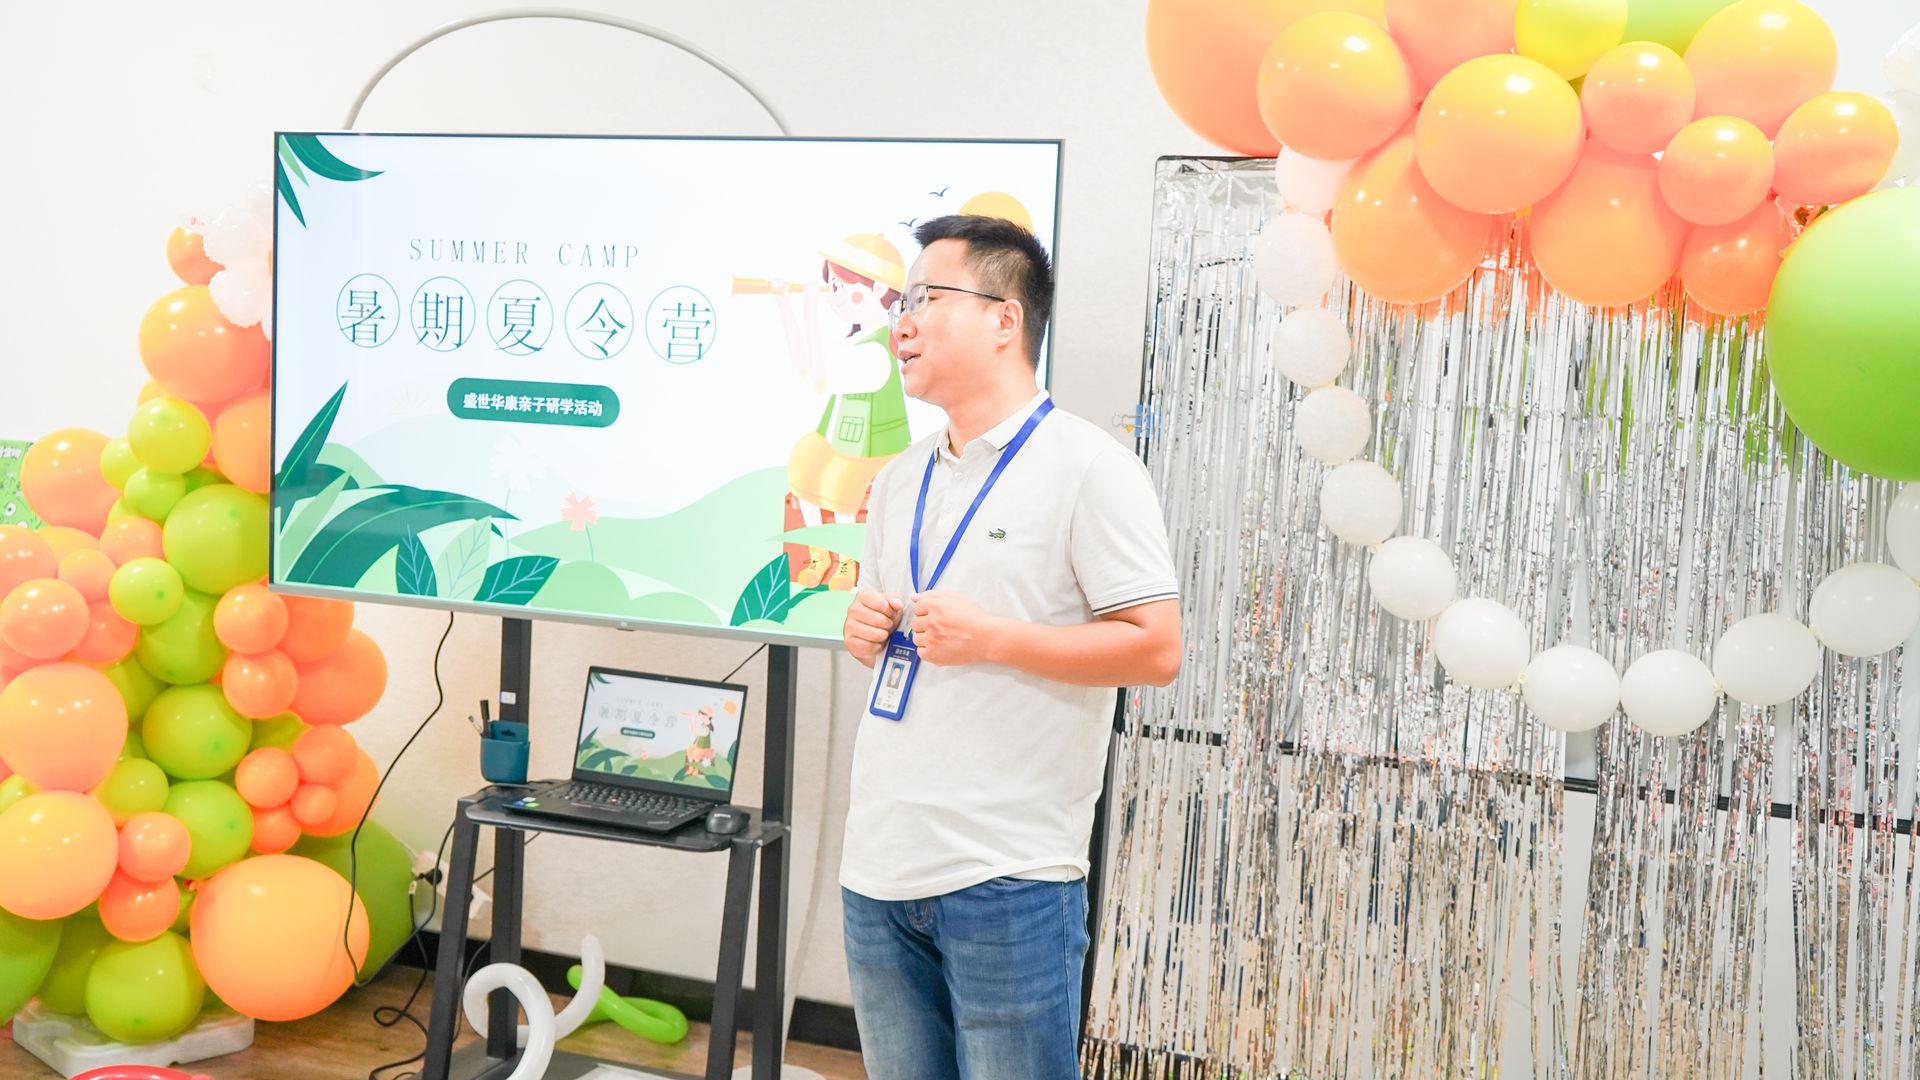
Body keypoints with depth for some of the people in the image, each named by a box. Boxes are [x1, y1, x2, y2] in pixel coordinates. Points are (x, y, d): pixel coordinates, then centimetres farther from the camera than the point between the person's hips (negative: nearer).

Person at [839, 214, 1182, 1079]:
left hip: (1006, 877, -7)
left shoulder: (1088, 467, -7)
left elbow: (1156, 650, -12)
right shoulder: (899, 481, 15)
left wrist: (989, 638, -18)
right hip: (879, 865, 7)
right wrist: (866, 632, 2)